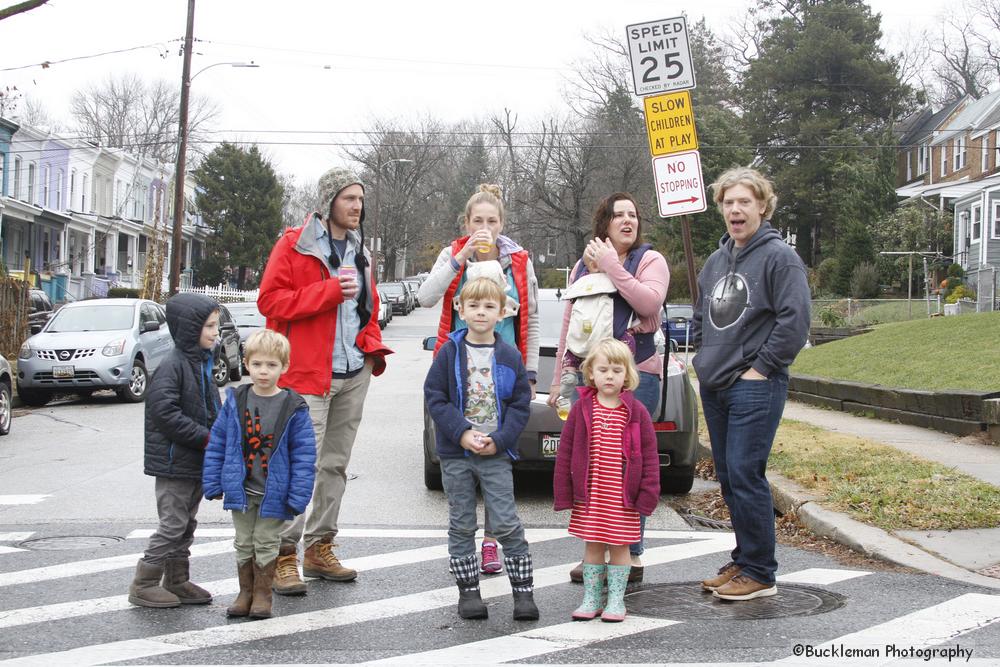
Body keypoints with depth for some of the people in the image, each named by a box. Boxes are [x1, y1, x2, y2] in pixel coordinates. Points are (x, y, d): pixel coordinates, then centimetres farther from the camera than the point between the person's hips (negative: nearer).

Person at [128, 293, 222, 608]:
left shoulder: (202, 364, 13)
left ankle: (177, 581, 25)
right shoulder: (172, 366, -17)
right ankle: (143, 585, 6)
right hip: (175, 461, -9)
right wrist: (205, 438, -21)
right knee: (173, 524, -4)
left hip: (198, 461, 9)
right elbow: (165, 412, -24)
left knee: (186, 524, 15)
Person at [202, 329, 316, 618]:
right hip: (241, 490, 3)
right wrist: (213, 484, 0)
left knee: (266, 544, 9)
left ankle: (262, 595, 23)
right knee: (244, 543, 14)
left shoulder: (293, 407, -11)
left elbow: (304, 454, -9)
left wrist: (298, 496, -13)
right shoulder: (235, 402, -3)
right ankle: (245, 592, 28)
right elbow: (217, 443, 3)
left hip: (273, 494, -3)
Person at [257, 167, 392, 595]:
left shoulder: (358, 250, 17)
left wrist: (373, 345, 10)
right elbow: (270, 300, -13)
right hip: (308, 372, -7)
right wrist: (330, 291, -18)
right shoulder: (294, 245, -5)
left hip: (354, 372, 7)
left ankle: (319, 549, 21)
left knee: (336, 465, 11)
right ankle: (283, 556, -5)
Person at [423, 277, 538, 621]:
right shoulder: (450, 352, 0)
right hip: (456, 453, 1)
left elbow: (521, 403, 2)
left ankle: (523, 590, 7)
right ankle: (468, 591, 17)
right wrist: (462, 434, -14)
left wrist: (499, 440, -11)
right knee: (461, 525, 8)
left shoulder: (510, 356, 2)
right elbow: (435, 396, -4)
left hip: (496, 454, 0)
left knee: (506, 524, -3)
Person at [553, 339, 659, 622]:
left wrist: (648, 493, -7)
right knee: (592, 545, 10)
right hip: (589, 495, 1)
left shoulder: (636, 412, -4)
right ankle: (591, 599, 20)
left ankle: (616, 600, 18)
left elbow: (649, 455, -2)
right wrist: (563, 492, -1)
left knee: (619, 546, 7)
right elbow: (565, 452, 2)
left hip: (623, 497, -1)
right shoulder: (581, 409, -1)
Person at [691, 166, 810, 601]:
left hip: (754, 386, -8)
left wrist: (760, 368, -14)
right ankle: (743, 561, 22)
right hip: (714, 386, 8)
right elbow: (700, 317, 28)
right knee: (727, 478, 11)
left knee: (745, 476, -10)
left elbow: (795, 321, -15)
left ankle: (759, 573, -3)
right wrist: (704, 359, 15)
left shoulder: (778, 256, -8)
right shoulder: (716, 260, 17)